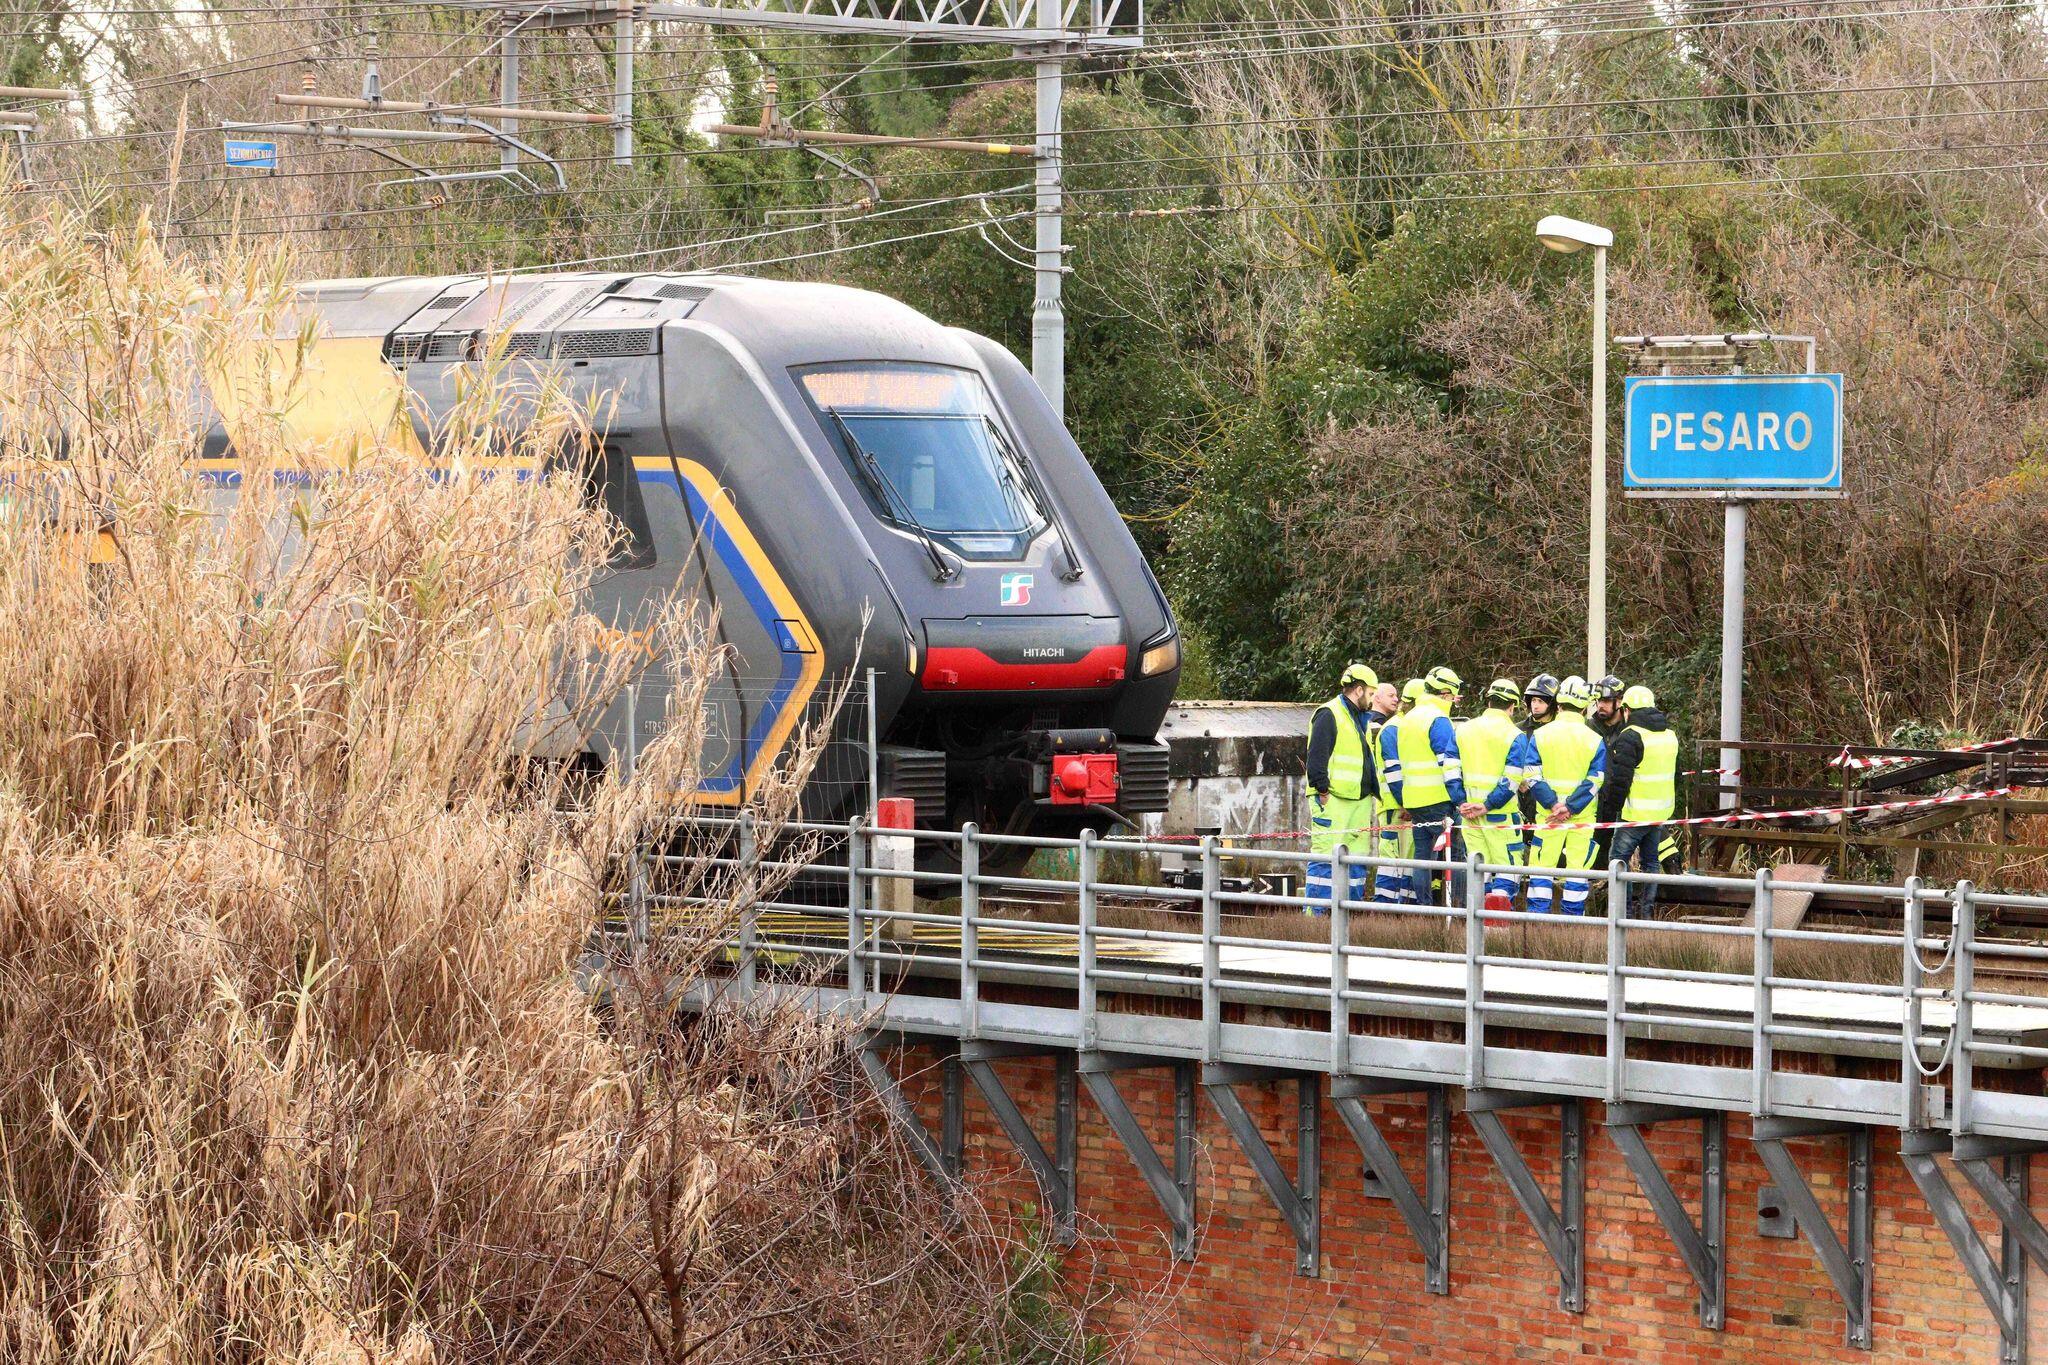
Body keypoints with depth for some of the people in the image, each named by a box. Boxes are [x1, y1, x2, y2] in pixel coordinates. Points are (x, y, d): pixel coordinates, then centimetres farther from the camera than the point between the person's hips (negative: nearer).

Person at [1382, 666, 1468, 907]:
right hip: (1439, 799, -8)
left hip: (1413, 800, 8)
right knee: (1455, 853, -5)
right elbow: (1449, 763, -17)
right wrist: (1459, 799, -16)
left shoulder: (1406, 720, 16)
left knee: (1421, 855, 9)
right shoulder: (1439, 720, -11)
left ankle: (1422, 907, 8)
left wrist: (1402, 800, 23)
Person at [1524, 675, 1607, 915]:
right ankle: (1573, 918, 5)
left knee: (1543, 865, 4)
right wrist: (1570, 808, -11)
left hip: (1548, 815, 0)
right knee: (1577, 868, 4)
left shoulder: (1540, 735, 0)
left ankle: (1538, 916, -1)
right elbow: (1594, 781, -7)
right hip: (1583, 816, 0)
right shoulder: (1594, 740, -1)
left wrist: (1553, 804, -9)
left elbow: (1533, 777, -6)